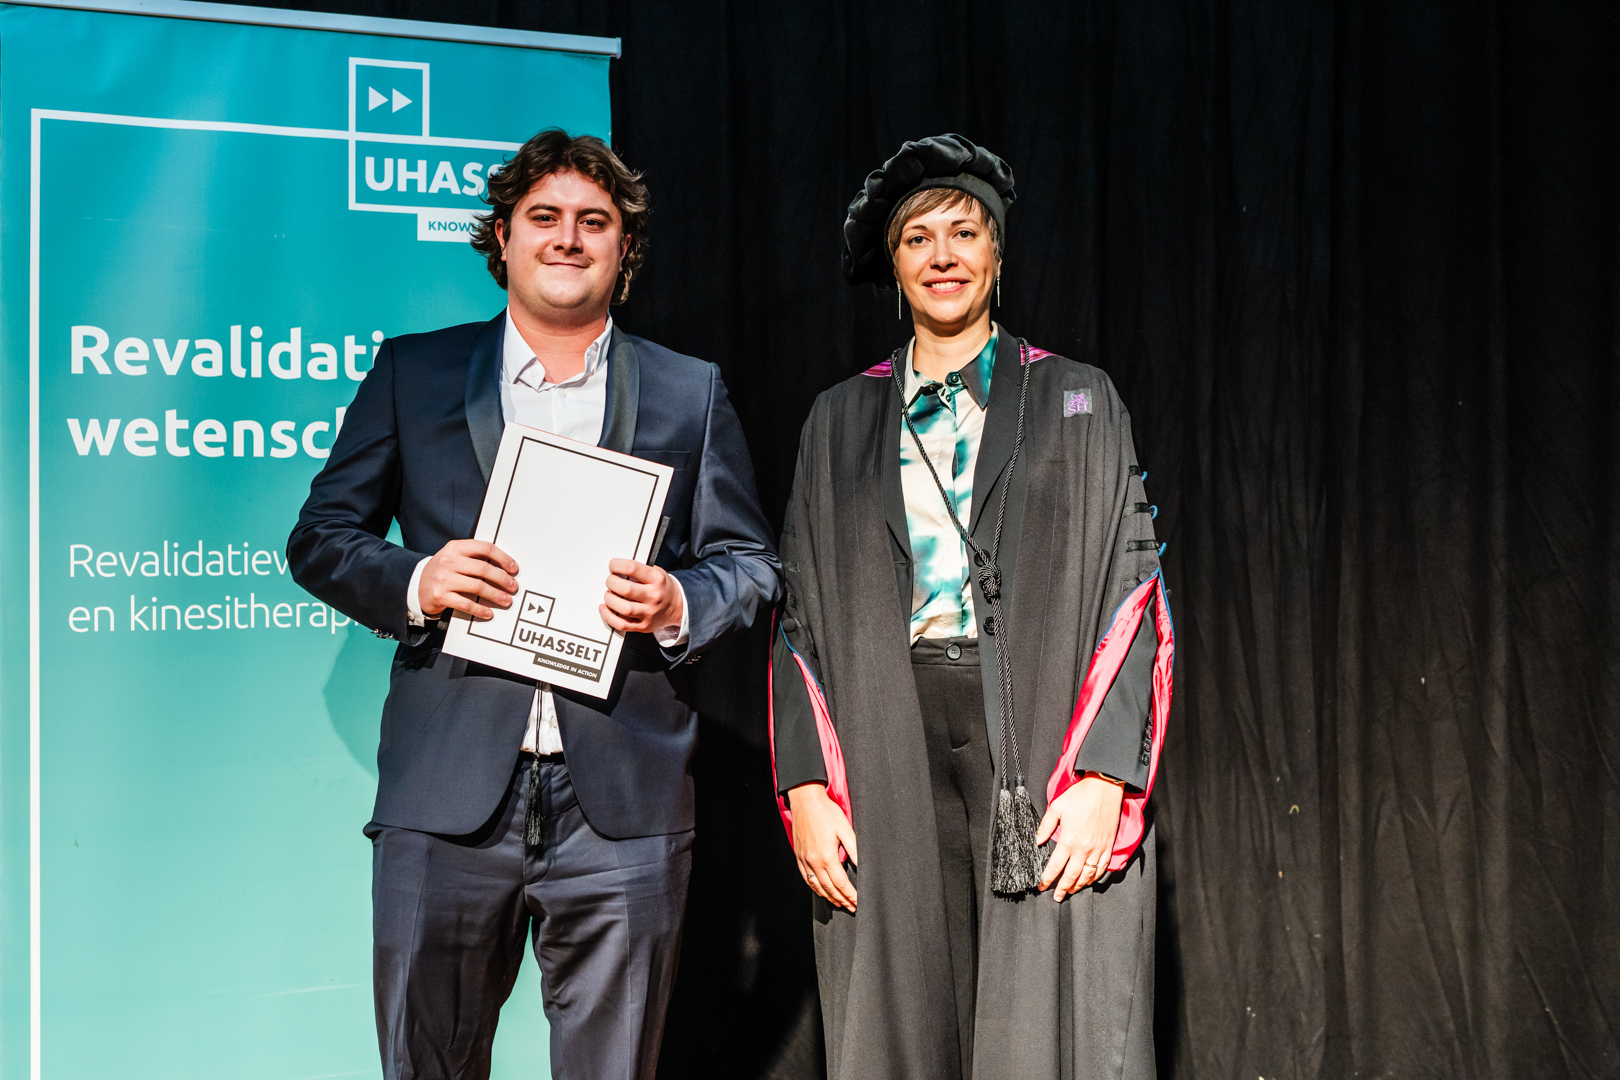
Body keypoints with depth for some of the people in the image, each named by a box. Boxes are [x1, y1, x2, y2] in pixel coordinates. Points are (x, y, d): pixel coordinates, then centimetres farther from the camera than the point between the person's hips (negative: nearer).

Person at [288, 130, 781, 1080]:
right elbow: (322, 537, 11)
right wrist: (415, 581, -9)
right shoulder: (414, 373, 11)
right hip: (448, 793, 0)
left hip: (624, 801, 0)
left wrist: (678, 605, -9)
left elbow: (753, 564, 12)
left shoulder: (692, 394, 13)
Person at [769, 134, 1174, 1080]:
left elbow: (1131, 589, 1)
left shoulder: (1078, 402, 8)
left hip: (1047, 752, -2)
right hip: (889, 761, 2)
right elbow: (802, 614, 11)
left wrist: (1103, 778, -10)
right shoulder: (842, 420, 14)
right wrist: (805, 785, -1)